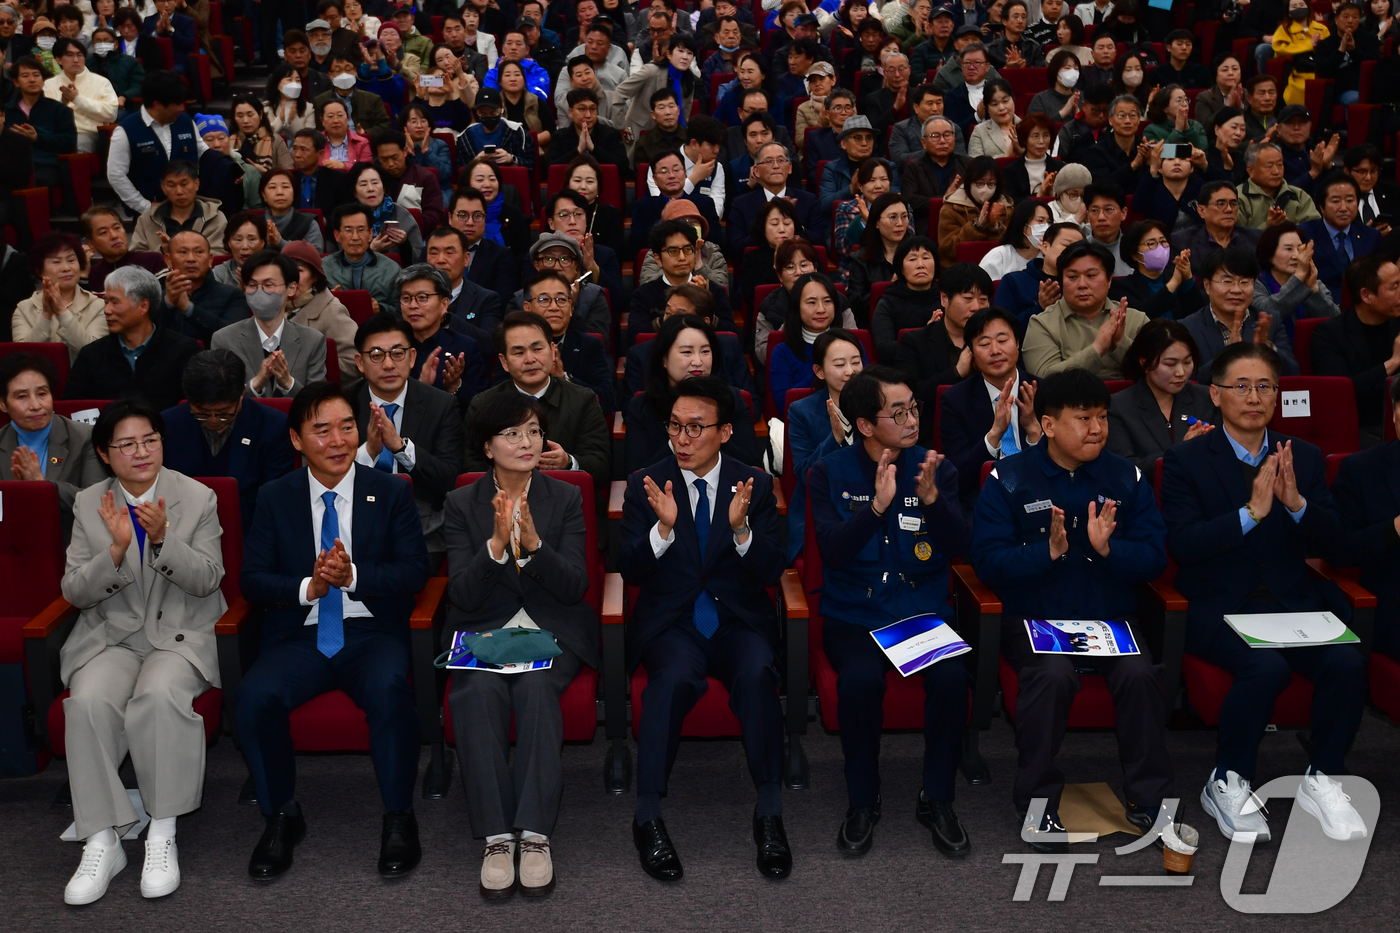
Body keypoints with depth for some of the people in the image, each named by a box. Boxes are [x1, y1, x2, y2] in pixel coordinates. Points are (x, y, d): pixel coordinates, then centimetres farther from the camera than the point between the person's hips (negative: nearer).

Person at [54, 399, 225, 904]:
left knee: (159, 696, -34)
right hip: (110, 636, 2)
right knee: (88, 702, -30)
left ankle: (162, 834, -21)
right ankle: (101, 842, -18)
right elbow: (74, 592, 2)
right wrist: (116, 549, -17)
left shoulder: (198, 498, 2)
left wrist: (163, 539, -20)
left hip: (181, 635, -2)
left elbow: (207, 582, -4)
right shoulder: (89, 505, 7)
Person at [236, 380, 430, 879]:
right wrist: (308, 588, -16)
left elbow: (415, 570, -2)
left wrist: (353, 576, -19)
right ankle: (281, 816, -3)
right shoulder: (274, 498, 10)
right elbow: (252, 579, 3)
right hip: (299, 636, 2)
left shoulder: (392, 493, 7)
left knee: (389, 691, -34)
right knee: (255, 697, -28)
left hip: (372, 632, -1)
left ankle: (398, 819, -12)